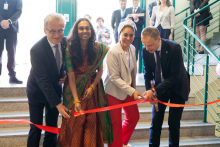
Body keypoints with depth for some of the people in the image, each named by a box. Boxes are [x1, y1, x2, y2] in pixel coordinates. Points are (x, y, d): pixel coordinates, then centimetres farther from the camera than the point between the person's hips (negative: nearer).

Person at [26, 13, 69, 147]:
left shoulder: (66, 42, -12)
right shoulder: (37, 50, -28)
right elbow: (42, 80, -26)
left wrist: (65, 73, -13)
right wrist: (57, 104, -27)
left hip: (55, 88, 5)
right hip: (38, 91, -5)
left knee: (52, 126, 14)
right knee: (36, 128, 4)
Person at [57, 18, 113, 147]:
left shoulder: (98, 48, -6)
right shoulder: (70, 49, -13)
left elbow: (100, 70, 2)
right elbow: (71, 76, -15)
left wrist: (92, 87, -12)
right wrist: (76, 100, -21)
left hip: (93, 85, 2)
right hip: (75, 88, -1)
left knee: (92, 121, 5)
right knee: (74, 122, 4)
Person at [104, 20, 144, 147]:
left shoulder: (132, 49, -2)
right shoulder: (113, 52, -23)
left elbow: (133, 71, 7)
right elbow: (114, 77, -22)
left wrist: (133, 89, 9)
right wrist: (132, 91, -27)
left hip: (128, 88, 7)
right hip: (114, 91, -7)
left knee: (134, 117, 17)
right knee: (116, 123, 1)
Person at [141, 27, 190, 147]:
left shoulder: (174, 48, -27)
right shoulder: (145, 50, -15)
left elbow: (175, 76, -27)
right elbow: (148, 74, -2)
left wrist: (154, 90, -32)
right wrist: (149, 92, -15)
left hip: (177, 88, -3)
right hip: (159, 87, 3)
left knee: (174, 123, 0)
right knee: (155, 121, 1)